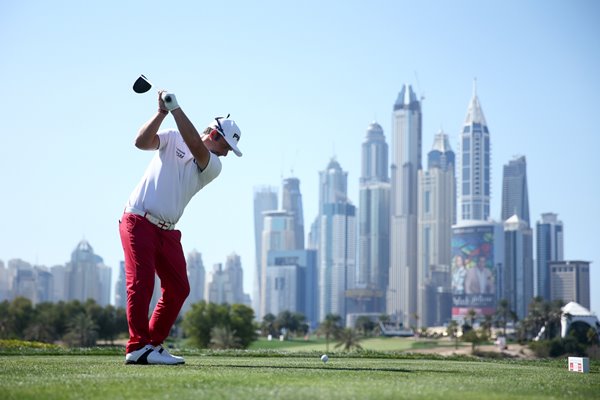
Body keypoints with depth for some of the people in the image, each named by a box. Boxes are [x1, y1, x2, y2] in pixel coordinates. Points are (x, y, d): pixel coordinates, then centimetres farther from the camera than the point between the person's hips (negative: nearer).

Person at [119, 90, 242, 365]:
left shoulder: (213, 167, 5)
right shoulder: (172, 139, 3)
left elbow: (196, 146, -15)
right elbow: (141, 142, -13)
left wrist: (175, 108, -23)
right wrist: (162, 113, -23)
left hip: (167, 232, 5)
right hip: (138, 221, -5)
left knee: (178, 288, 4)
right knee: (141, 282, -14)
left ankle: (153, 344, 13)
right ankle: (138, 347, -14)